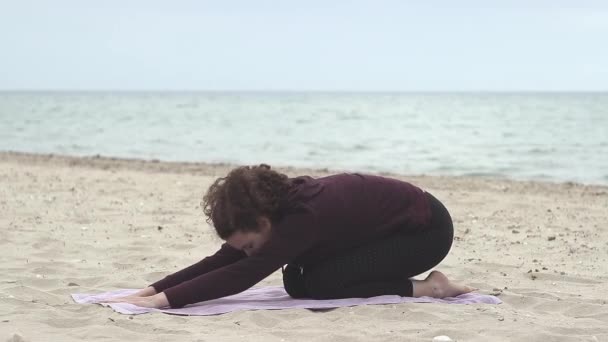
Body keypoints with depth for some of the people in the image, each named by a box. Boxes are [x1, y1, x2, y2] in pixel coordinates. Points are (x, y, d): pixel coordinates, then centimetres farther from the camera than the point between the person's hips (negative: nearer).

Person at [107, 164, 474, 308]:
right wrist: (150, 290, -20)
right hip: (395, 222, 9)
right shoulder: (280, 205, -9)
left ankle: (425, 287, -9)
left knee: (320, 283, -20)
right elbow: (221, 262, -10)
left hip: (426, 229, -9)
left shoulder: (304, 217, -33)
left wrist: (162, 300, -45)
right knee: (297, 281, -1)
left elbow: (242, 275, -40)